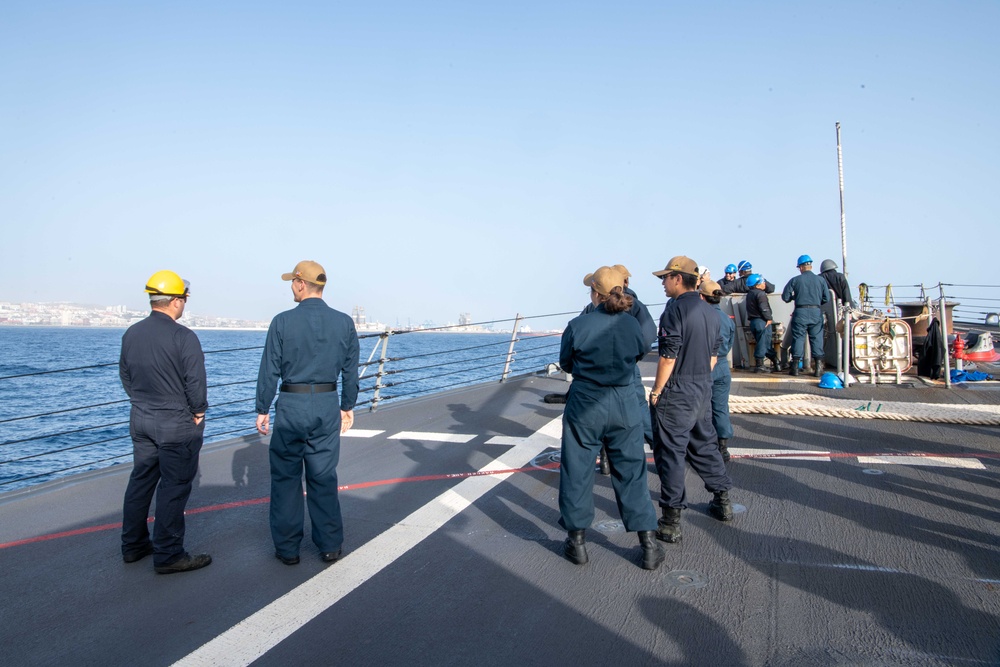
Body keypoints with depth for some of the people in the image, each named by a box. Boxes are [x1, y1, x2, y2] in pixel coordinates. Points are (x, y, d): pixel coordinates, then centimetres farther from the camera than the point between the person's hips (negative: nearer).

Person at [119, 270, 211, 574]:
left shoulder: (131, 334, 3)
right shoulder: (183, 337, -19)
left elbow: (125, 375, 12)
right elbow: (196, 381, -18)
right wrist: (198, 411, -3)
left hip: (140, 420, 7)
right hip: (177, 424, -7)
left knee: (140, 481, 17)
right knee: (173, 487, 0)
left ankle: (133, 545, 27)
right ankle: (168, 555, 6)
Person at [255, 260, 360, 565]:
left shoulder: (282, 322, -6)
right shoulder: (344, 322, 0)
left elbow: (269, 371, -4)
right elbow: (350, 372, 4)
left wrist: (262, 410, 4)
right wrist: (348, 406, 15)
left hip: (291, 406, -2)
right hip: (328, 406, 2)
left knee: (285, 477, 10)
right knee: (323, 477, 10)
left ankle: (287, 548, 16)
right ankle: (330, 545, 16)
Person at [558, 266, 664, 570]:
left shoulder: (577, 325, -12)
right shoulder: (632, 324, -5)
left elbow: (565, 363, 2)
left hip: (584, 404, -2)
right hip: (624, 405, 2)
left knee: (578, 471, 10)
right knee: (631, 471, 10)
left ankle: (577, 540, 20)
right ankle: (649, 544, 14)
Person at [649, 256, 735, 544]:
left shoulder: (675, 310, -16)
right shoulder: (709, 312, 10)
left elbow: (668, 357, -19)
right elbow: (713, 354, 15)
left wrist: (656, 391, -12)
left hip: (677, 391, -8)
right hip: (704, 388, 8)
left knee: (670, 453, -3)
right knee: (704, 444, 22)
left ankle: (671, 522, 0)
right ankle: (723, 501, 33)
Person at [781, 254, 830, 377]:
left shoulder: (795, 280, -1)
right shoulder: (820, 280, 3)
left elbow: (785, 297, 0)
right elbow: (826, 298, 4)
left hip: (800, 313, -1)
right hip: (816, 312, 1)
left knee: (798, 338, 4)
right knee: (817, 339, 6)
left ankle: (795, 367, 5)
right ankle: (818, 367, 4)